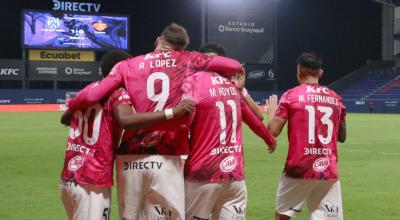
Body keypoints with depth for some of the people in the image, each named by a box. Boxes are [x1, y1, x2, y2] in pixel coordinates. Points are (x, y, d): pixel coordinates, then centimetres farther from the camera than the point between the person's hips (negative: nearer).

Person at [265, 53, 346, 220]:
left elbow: (273, 131, -5)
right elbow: (342, 137, 17)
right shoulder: (335, 98, 8)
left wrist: (272, 112, 14)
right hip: (328, 171, 3)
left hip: (298, 169, -2)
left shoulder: (291, 95, -3)